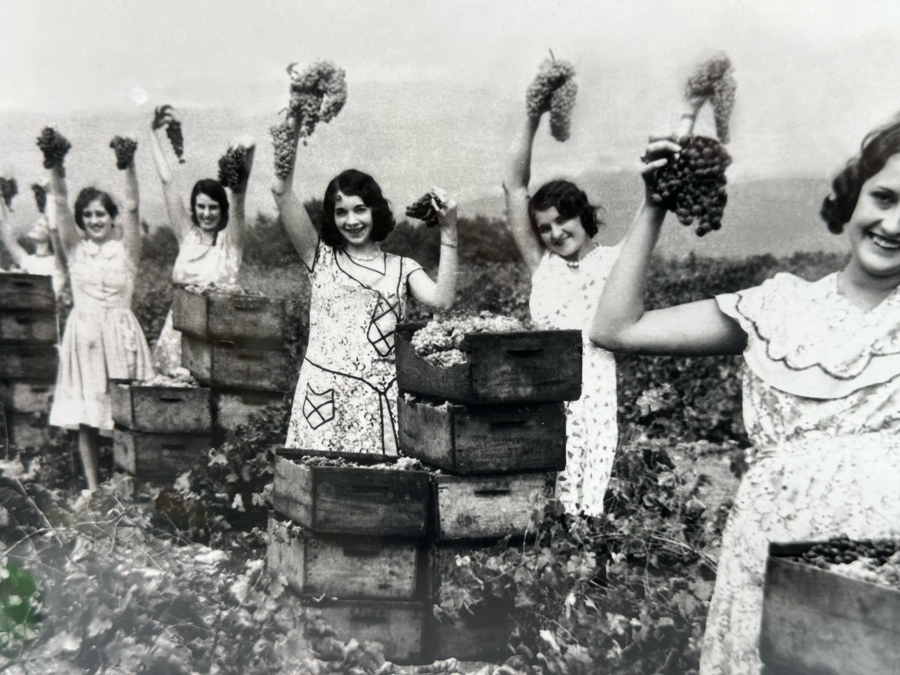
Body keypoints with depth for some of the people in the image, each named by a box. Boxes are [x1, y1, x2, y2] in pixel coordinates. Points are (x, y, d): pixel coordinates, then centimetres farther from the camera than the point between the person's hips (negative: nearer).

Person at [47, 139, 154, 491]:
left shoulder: (125, 250, 2)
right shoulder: (75, 249, 6)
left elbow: (132, 206, -10)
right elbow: (60, 203, -3)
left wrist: (129, 166, -22)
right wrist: (56, 166, -16)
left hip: (120, 332, -2)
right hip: (83, 334, 2)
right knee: (85, 417, 6)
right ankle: (92, 487, 18)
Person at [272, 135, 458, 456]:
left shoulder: (402, 268, 13)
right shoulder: (321, 257, 11)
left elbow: (441, 299, -6)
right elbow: (281, 191, 4)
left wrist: (448, 233, -7)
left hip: (378, 399, 0)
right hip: (322, 392, 0)